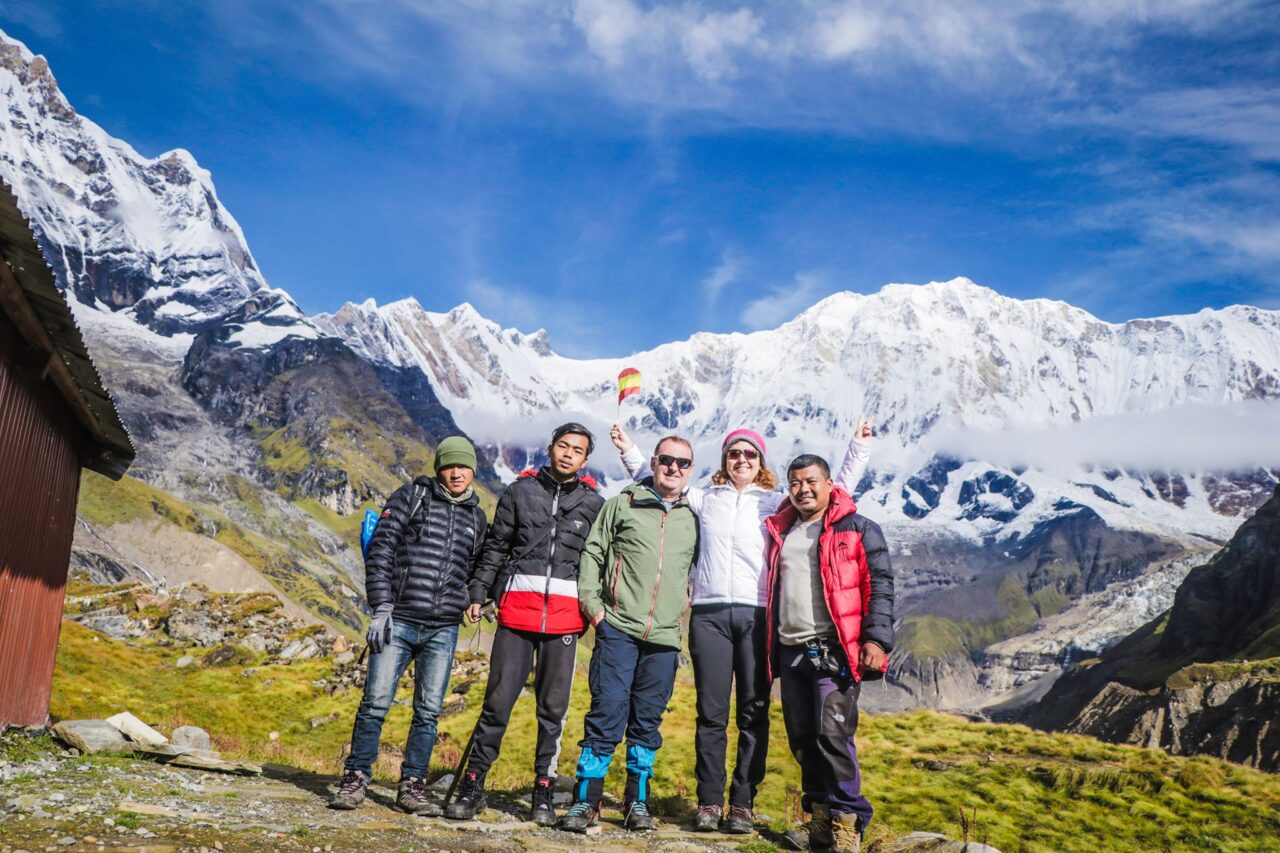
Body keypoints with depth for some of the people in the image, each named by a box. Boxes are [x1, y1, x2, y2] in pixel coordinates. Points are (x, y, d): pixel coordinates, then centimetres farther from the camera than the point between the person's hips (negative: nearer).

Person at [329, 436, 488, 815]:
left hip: (443, 631, 3)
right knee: (376, 702, -3)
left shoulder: (476, 517, 14)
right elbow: (380, 551, -3)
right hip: (398, 622, -3)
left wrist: (468, 603, 9)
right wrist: (381, 608, -10)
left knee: (429, 710, 5)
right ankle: (356, 777, 12)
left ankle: (412, 785, 16)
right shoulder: (412, 496, 2)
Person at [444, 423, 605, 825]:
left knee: (553, 707, 5)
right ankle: (473, 786, 9)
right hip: (517, 605, 0)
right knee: (498, 700, -2)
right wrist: (478, 593, 4)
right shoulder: (520, 491, 9)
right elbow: (494, 547, 10)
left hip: (565, 614, 1)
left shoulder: (594, 503, 9)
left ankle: (543, 793, 15)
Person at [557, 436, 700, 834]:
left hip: (665, 637, 3)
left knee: (648, 720, 10)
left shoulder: (692, 518, 12)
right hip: (619, 629, -3)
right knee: (607, 712, -5)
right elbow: (592, 553, 5)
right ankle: (586, 800, 3)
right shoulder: (622, 504, 5)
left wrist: (683, 608, 12)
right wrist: (592, 603, -3)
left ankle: (637, 801, 21)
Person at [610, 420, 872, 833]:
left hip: (757, 614, -1)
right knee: (711, 712, 2)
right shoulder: (704, 499, 17)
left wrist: (858, 448, 6)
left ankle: (743, 804, 6)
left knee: (754, 713, 0)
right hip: (709, 613, 1)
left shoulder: (776, 503, 12)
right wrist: (630, 451, 26)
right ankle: (709, 802, 8)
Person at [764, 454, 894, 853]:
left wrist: (876, 638, -15)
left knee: (833, 734, -11)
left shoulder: (858, 529, 2)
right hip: (791, 652, 6)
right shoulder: (781, 531, 17)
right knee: (803, 739, 8)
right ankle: (820, 820, 19)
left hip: (834, 650, -6)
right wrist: (773, 649, 19)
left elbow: (880, 585, -4)